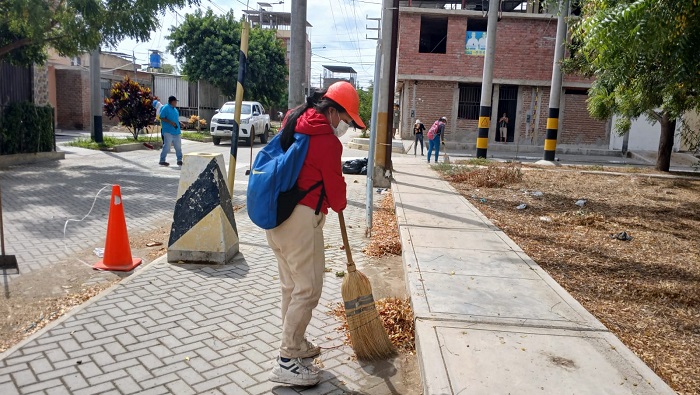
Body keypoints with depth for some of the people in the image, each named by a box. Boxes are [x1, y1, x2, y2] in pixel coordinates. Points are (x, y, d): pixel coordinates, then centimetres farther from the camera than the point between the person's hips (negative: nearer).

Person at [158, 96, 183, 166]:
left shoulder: (175, 109, 19)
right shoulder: (165, 108, -7)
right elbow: (162, 118, -13)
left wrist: (179, 122, 11)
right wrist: (171, 122, -21)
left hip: (176, 131, 8)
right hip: (168, 131, -8)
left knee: (178, 147, 8)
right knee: (166, 147, -7)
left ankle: (179, 160, 16)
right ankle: (162, 161, 2)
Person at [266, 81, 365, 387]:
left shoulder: (294, 120, 12)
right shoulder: (327, 140, -14)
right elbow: (334, 184, -6)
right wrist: (339, 204, 15)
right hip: (301, 219, -10)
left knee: (291, 286, 19)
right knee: (307, 290, -1)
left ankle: (295, 343, 33)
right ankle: (286, 361, 6)